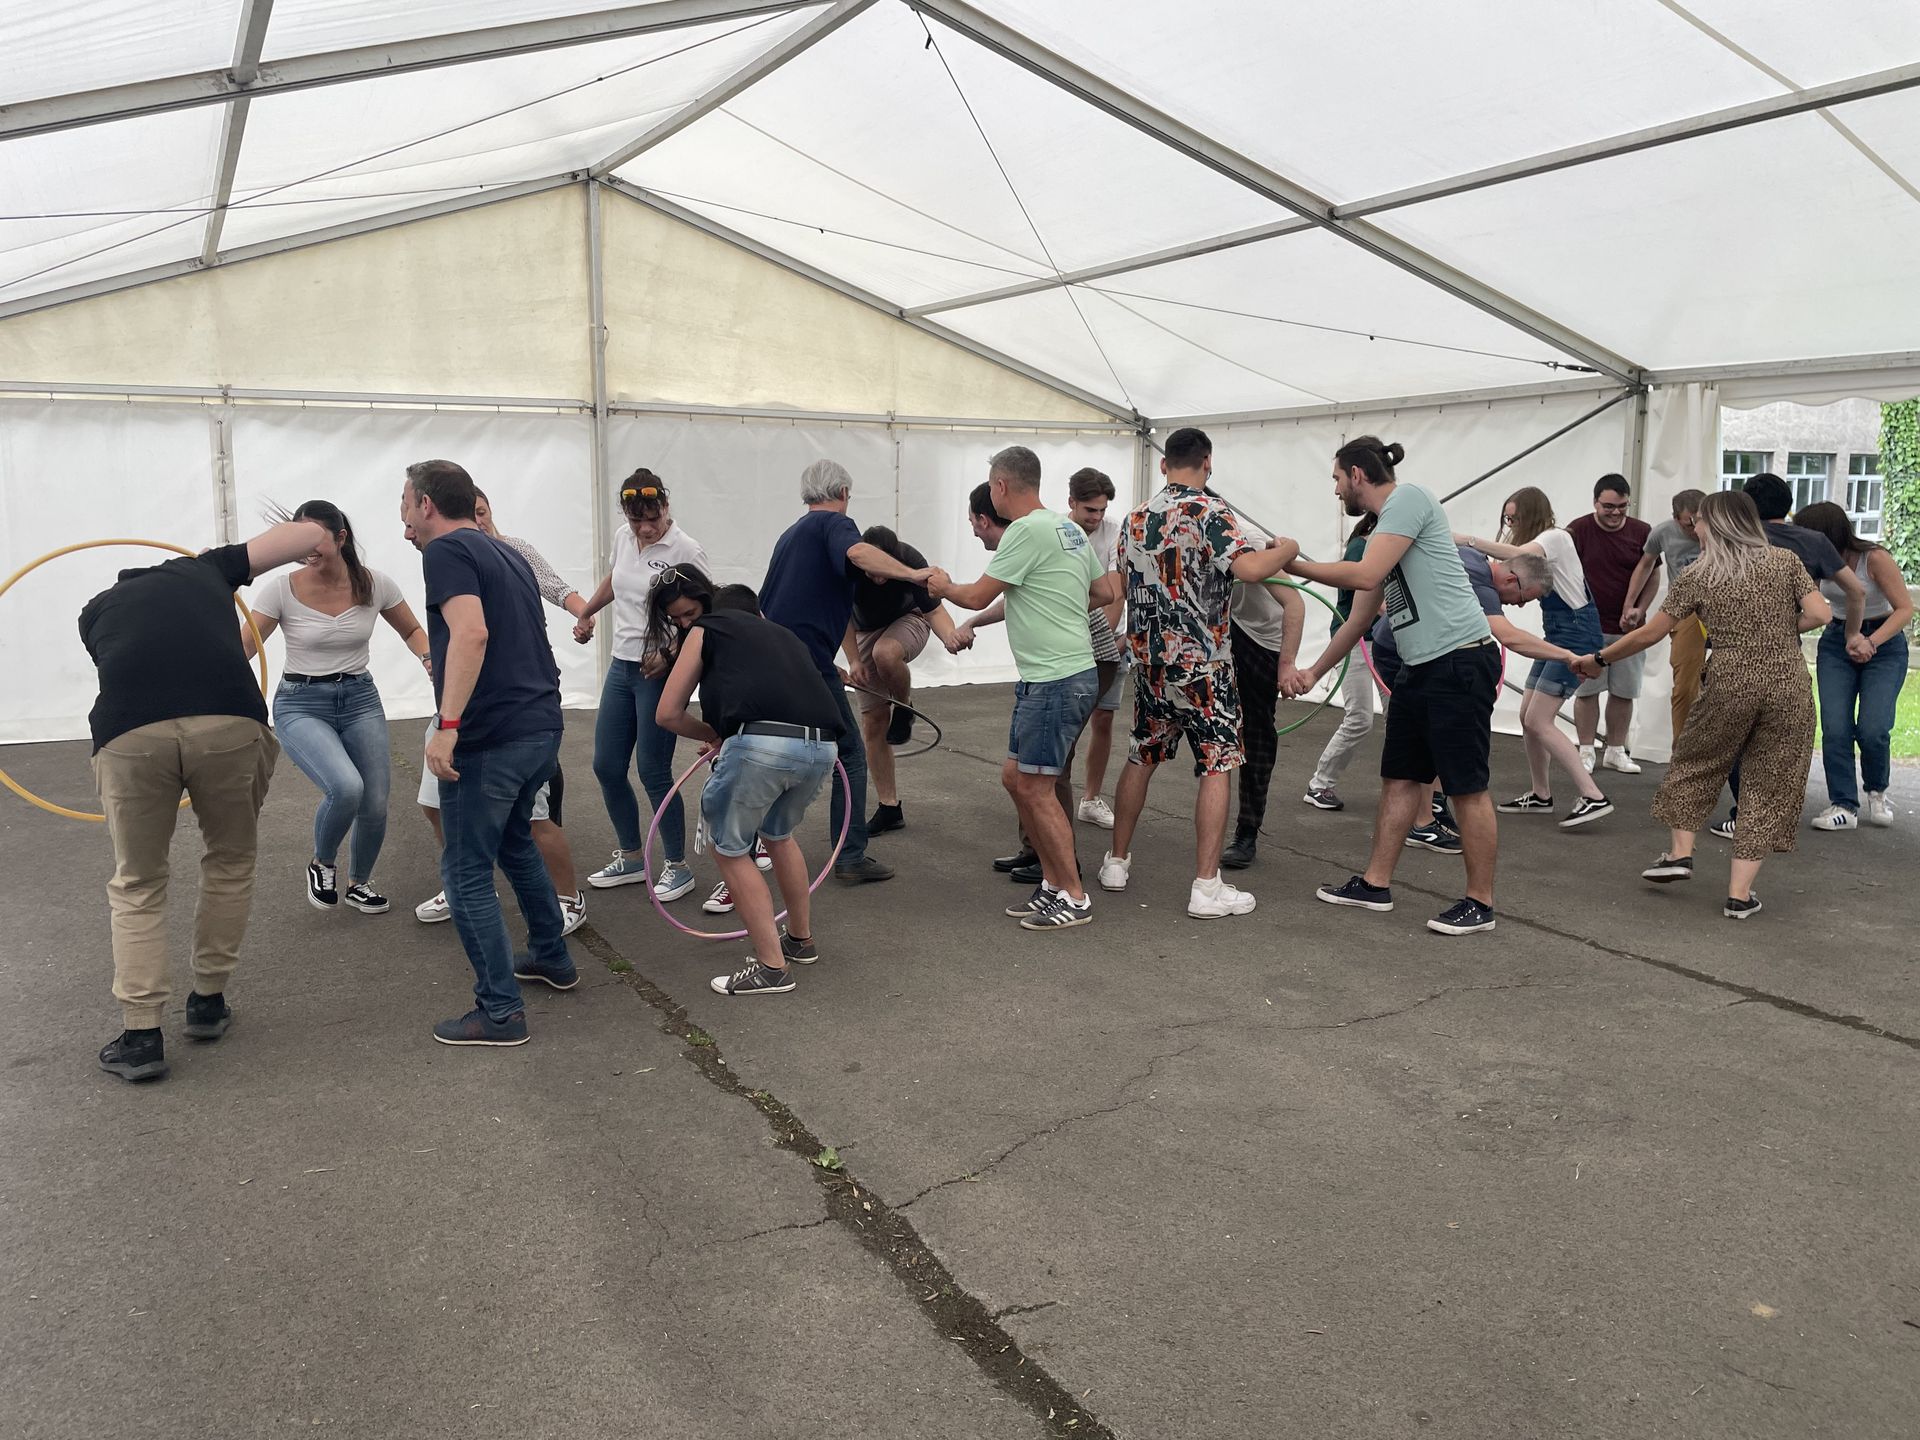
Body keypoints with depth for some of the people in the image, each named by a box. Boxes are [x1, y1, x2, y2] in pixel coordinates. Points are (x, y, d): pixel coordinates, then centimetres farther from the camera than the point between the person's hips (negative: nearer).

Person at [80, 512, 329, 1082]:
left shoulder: (97, 609, 33)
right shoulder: (202, 570, 31)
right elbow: (311, 533, 32)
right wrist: (306, 532, 54)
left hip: (129, 732, 1)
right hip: (229, 722, 0)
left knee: (137, 885, 22)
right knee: (231, 863, 26)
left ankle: (141, 1035, 18)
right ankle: (208, 1002, 34)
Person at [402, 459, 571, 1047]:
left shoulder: (446, 550, -8)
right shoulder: (506, 554, 19)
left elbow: (471, 633, -24)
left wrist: (448, 724, -27)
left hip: (489, 738, -9)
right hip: (542, 726, 9)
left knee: (466, 872, 1)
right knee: (514, 841, 28)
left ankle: (500, 1011, 3)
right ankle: (552, 958, 39)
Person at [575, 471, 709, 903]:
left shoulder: (685, 551, -15)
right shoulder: (623, 539, 6)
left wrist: (672, 653, -22)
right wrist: (585, 614, 28)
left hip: (662, 672, -7)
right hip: (622, 667, 7)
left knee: (653, 771, -5)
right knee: (607, 767, 9)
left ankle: (678, 866, 11)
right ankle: (631, 857, 26)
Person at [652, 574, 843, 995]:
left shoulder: (706, 630, 21)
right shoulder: (780, 633, 35)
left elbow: (668, 713, 17)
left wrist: (713, 735, 33)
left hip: (761, 743, -6)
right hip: (821, 747, 6)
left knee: (730, 849, 13)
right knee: (779, 835, 31)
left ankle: (772, 967, 11)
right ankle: (801, 939, 42)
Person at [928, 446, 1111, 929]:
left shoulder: (1027, 530, -15)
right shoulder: (1069, 529, 13)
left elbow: (978, 597, -10)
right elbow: (1105, 591, 19)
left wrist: (944, 587, 11)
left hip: (1055, 680, -10)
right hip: (1066, 675, 10)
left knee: (1034, 786, -4)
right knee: (1015, 776, 14)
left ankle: (1074, 898, 5)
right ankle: (1053, 883, 21)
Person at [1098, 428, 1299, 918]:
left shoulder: (1134, 519, 8)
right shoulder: (1209, 511, -13)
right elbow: (1248, 568, -25)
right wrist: (1285, 549, -6)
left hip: (1149, 661, 6)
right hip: (1203, 665, -6)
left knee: (1141, 759, 18)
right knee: (1216, 768, 0)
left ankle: (1117, 861, 27)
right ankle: (1207, 887, -2)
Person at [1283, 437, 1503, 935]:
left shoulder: (1408, 498, -9)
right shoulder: (1382, 531, 19)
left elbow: (1365, 576, -20)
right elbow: (1359, 618, 25)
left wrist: (1293, 564, -8)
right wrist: (1314, 671, 29)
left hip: (1460, 660, -10)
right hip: (1418, 667, 10)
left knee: (1466, 787, -3)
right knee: (1400, 779, 14)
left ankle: (1480, 903, 7)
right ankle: (1376, 884, 23)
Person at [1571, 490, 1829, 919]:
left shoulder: (1698, 576, 1)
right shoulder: (1785, 560, 4)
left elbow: (1649, 634, 3)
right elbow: (1820, 615, -5)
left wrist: (1599, 659, 14)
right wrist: (1779, 629, 14)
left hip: (1730, 687, -1)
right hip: (1788, 689, 1)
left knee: (1698, 763, 25)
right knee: (1769, 784, 9)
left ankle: (1680, 852, 25)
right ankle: (1739, 893, 8)